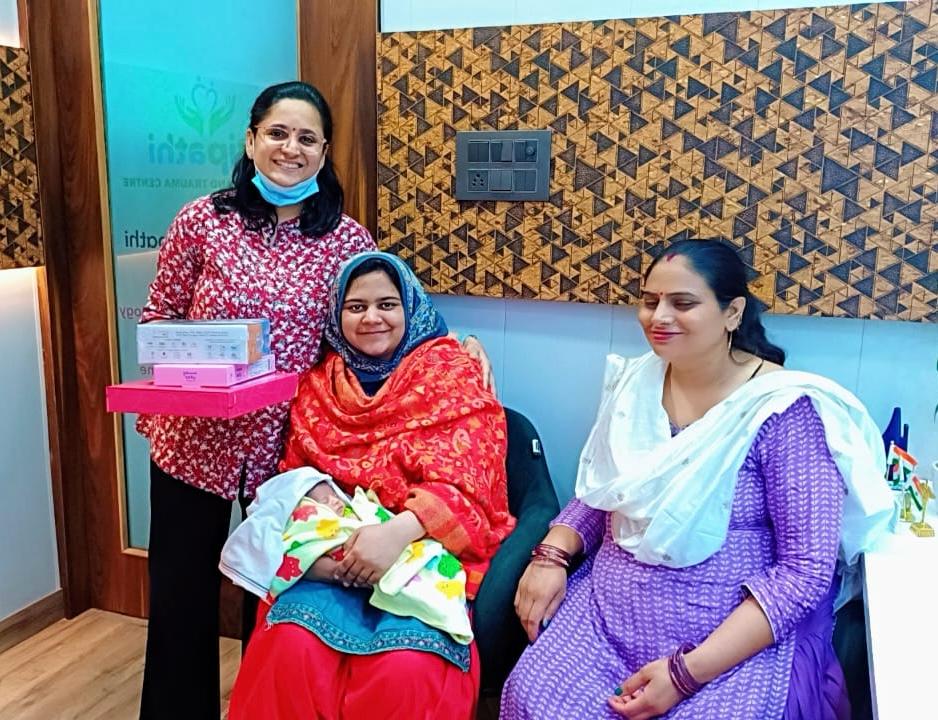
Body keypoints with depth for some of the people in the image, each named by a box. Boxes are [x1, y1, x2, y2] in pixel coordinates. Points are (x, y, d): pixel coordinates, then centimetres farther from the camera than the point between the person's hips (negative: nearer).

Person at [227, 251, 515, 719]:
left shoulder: (453, 375, 1)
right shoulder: (318, 386, 13)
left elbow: (464, 486, -9)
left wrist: (399, 531, -26)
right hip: (334, 556, 3)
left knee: (407, 670, -29)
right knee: (292, 648, -27)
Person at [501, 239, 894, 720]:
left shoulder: (782, 410, -13)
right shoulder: (634, 385, 4)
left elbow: (805, 569, -15)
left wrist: (690, 671, -20)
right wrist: (551, 555, -5)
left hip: (740, 644, -3)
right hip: (606, 616, 4)